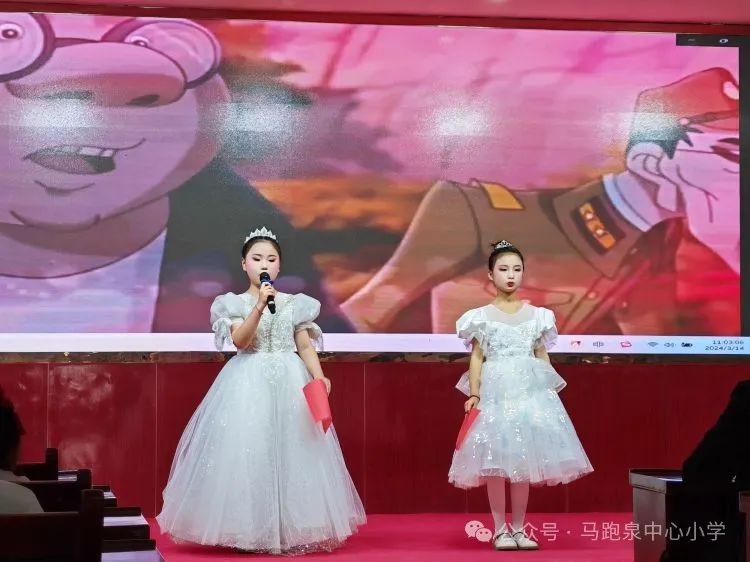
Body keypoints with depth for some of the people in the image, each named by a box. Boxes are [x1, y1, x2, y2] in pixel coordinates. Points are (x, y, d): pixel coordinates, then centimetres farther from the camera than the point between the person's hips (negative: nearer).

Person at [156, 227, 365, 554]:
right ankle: (247, 529, 4)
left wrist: (319, 376, -9)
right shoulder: (236, 303, 1)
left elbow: (305, 347, 7)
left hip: (289, 382, 2)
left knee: (291, 452, 1)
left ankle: (291, 529, 10)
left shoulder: (294, 304, 7)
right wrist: (259, 306, -24)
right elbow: (239, 341, -14)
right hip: (248, 385, -2)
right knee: (246, 451, -5)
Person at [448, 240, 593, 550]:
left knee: (524, 461, 4)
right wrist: (474, 394, -7)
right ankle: (500, 529, 7)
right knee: (494, 462, -2)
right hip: (495, 393, -2)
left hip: (529, 392, 2)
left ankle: (518, 528, 12)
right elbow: (477, 357, 1)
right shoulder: (481, 316, 2)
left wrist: (550, 392, 6)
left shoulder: (536, 315, 9)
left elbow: (542, 356, 11)